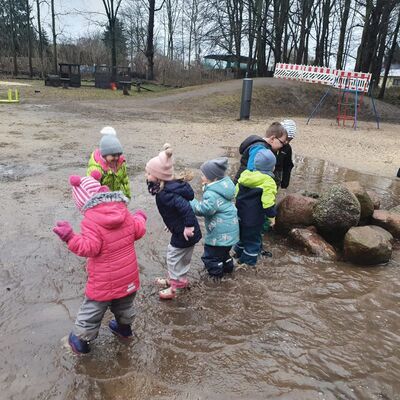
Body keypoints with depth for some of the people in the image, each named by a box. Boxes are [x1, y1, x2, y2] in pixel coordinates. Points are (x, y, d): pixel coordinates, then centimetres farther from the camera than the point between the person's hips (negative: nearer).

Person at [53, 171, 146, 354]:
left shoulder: (91, 219, -22)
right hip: (128, 275, 6)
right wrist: (140, 218, 24)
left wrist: (70, 238, -30)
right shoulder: (122, 211, -4)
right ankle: (124, 328, 50)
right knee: (124, 305, 29)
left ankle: (80, 340, 32)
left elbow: (90, 248, -27)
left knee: (92, 311, 15)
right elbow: (138, 231, 4)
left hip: (104, 280, -6)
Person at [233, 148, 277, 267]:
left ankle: (238, 256, 41)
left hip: (240, 216, 7)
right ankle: (249, 263, 19)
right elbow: (268, 204, -21)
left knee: (242, 236, 25)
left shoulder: (245, 175, 3)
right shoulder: (268, 182, -20)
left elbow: (236, 194, 11)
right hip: (254, 220, -7)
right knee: (253, 241, 9)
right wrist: (272, 216, -7)